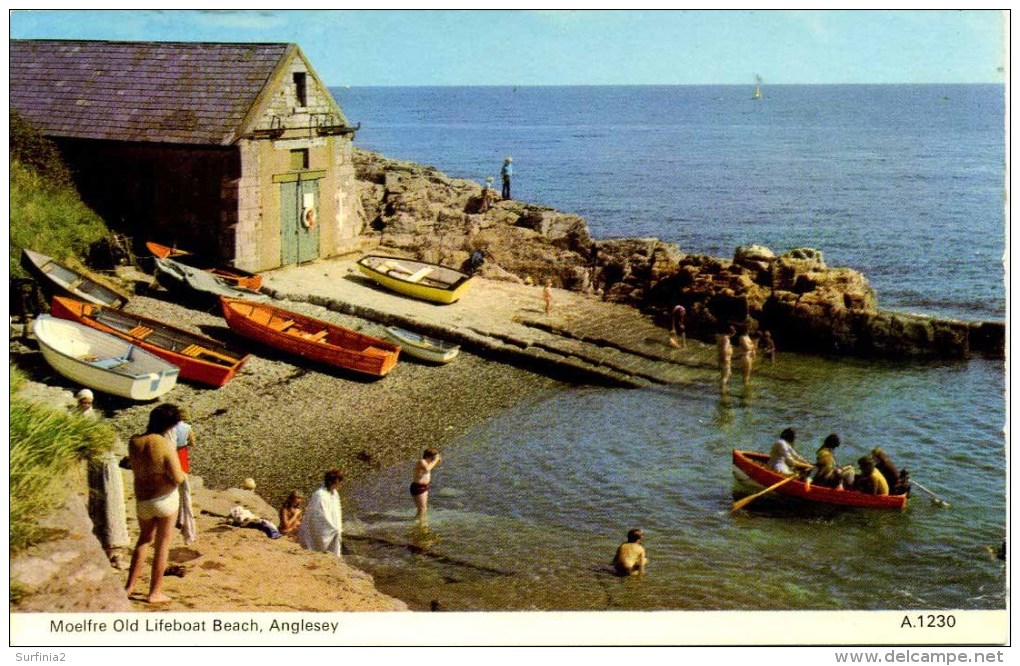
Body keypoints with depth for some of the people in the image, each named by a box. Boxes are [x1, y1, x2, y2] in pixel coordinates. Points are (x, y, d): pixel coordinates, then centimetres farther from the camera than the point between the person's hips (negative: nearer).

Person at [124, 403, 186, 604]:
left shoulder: (133, 442, -6)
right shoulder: (165, 445, -22)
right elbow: (177, 478, -19)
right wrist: (182, 474, 1)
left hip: (142, 499, 5)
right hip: (165, 498, -5)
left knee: (144, 538, 25)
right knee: (162, 544, 10)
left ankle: (130, 585, 25)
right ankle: (155, 592, 15)